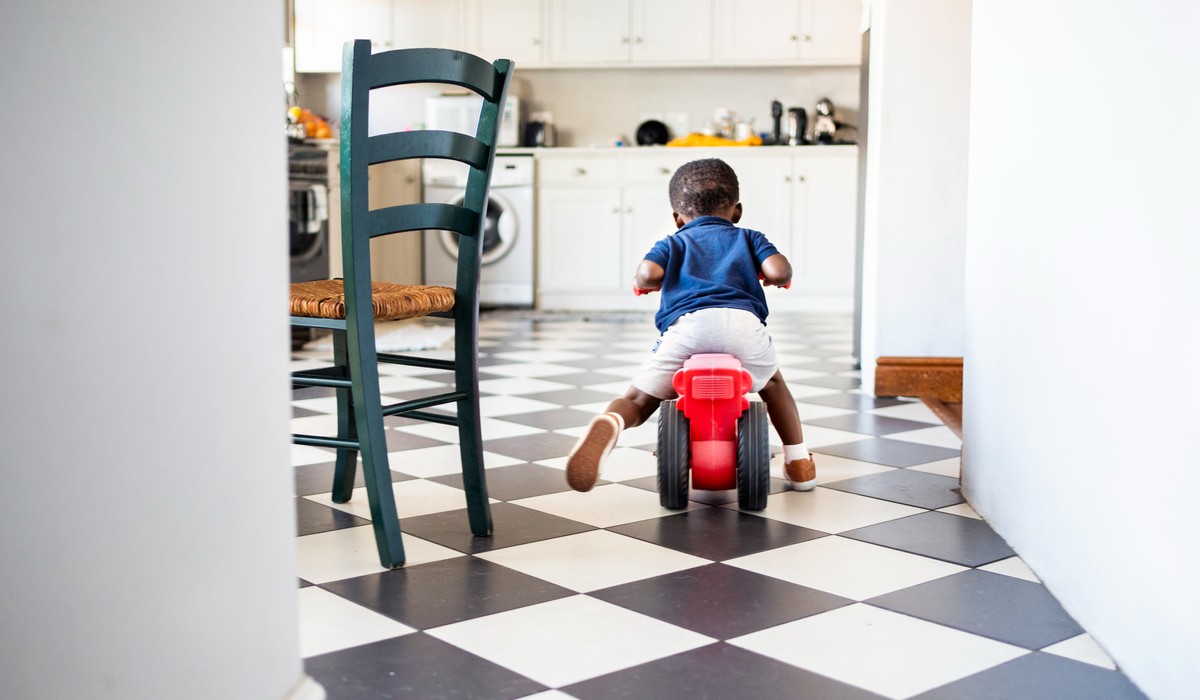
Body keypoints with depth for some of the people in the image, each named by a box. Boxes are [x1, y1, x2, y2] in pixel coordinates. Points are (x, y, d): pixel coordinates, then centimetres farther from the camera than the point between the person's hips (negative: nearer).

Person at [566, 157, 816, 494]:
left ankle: (608, 424, -27)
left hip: (685, 324, -1)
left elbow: (649, 272, 7)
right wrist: (776, 277, 35)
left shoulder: (672, 243, 30)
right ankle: (798, 460, 29)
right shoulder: (748, 237, 32)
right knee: (771, 383, 32)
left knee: (638, 400, 7)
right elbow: (778, 270, 12)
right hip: (743, 320, 1)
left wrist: (642, 282, 30)